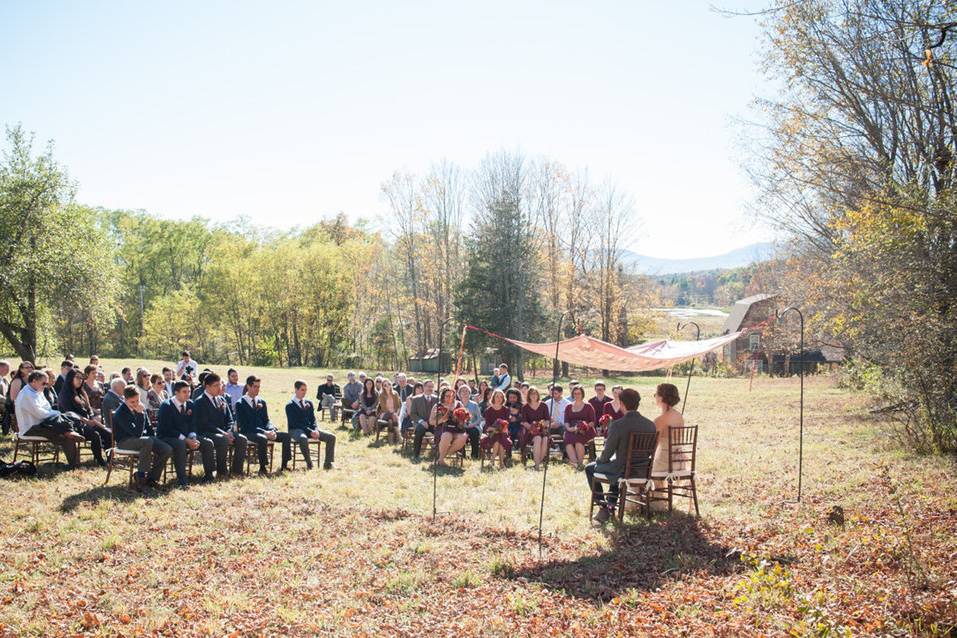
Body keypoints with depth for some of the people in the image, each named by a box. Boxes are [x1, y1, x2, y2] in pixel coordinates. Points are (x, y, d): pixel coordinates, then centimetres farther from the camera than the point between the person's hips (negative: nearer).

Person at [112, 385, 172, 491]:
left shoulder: (141, 408, 4)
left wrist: (154, 439, 1)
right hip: (125, 441, -7)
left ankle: (151, 478, -1)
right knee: (148, 442, -38)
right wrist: (140, 414, -27)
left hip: (142, 438, 7)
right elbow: (137, 433, -26)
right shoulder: (121, 413, -18)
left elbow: (149, 427, 18)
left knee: (167, 450, -14)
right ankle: (141, 476, -25)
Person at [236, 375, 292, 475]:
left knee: (286, 435, -12)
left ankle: (284, 465, -8)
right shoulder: (240, 404, -5)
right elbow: (244, 425, -13)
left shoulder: (262, 402, 15)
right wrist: (264, 432, -23)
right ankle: (263, 468, -30)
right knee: (262, 439, -38)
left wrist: (272, 430, -11)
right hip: (248, 432, -6)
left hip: (263, 431, 6)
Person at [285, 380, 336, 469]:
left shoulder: (309, 403, 15)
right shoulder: (290, 406, -4)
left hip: (310, 428, 6)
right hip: (296, 430, -6)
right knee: (303, 439, -42)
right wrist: (310, 432, -23)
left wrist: (315, 430, -10)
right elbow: (295, 423, -13)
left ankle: (328, 464, -11)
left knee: (331, 437, -12)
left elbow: (313, 419, 12)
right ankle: (309, 464, -27)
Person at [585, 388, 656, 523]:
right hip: (642, 471, 6)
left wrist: (600, 460, 8)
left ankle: (603, 508, 20)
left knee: (589, 468, 21)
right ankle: (611, 505, 40)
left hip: (623, 471, -6)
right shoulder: (650, 425, -5)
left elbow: (608, 452, -15)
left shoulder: (617, 425, -22)